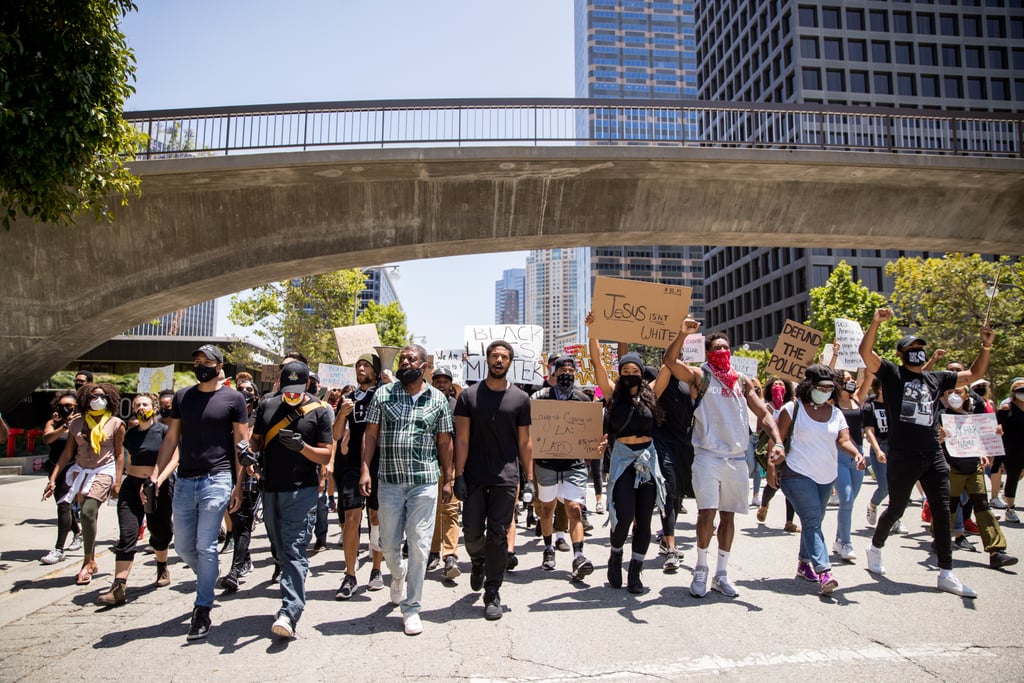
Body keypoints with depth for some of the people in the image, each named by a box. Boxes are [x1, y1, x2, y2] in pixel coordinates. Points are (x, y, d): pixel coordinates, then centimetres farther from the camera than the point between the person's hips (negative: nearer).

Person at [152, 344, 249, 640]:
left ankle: (202, 610, 5)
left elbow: (241, 443, -1)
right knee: (183, 546, 12)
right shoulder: (182, 397, 11)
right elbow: (171, 438, 13)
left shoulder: (233, 399, -1)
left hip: (216, 480, -5)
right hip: (184, 481, 5)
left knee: (205, 546, -5)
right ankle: (208, 582, 38)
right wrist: (155, 474, 4)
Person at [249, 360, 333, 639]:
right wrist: (241, 481, 4)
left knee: (294, 552, -11)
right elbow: (255, 443, 15)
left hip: (301, 491, -5)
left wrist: (302, 446, -21)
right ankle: (294, 596, 27)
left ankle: (289, 613, -14)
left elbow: (326, 455, -3)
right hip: (270, 490, 5)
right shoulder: (267, 406, 8)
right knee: (281, 551, 13)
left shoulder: (319, 411, -2)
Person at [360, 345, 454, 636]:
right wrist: (365, 470, -6)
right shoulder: (383, 394, 4)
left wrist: (448, 479, 4)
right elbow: (370, 434, 4)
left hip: (424, 483, -1)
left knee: (419, 546, 0)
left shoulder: (438, 399, 3)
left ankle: (411, 607, 14)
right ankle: (398, 574, 44)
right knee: (389, 544, 11)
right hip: (389, 481, 1)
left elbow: (444, 441, 6)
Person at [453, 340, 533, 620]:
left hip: (506, 478, 0)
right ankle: (478, 562, 39)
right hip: (474, 478, 0)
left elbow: (524, 442, 7)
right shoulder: (469, 395, 3)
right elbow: (462, 438, 0)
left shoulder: (520, 398, 5)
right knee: (472, 532, 5)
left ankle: (492, 595, 12)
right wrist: (459, 474, -6)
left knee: (498, 535, 2)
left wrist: (530, 478, 2)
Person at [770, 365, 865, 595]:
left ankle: (804, 563, 30)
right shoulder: (793, 409, -5)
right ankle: (823, 572, -20)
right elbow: (777, 438, -6)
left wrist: (856, 454, -24)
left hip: (826, 476, 6)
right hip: (797, 474, -6)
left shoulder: (836, 413, 9)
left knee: (813, 522, 15)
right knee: (812, 521, -15)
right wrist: (771, 464, -16)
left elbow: (844, 440, -3)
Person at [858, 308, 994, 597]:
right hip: (903, 456, -5)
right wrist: (876, 322, -28)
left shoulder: (936, 378, 15)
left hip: (933, 456, 5)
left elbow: (974, 375, 20)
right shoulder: (891, 373, -1)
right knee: (896, 509, 7)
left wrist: (986, 346, 6)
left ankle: (946, 574, 9)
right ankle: (875, 547, 32)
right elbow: (865, 352, -15)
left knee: (942, 512, 3)